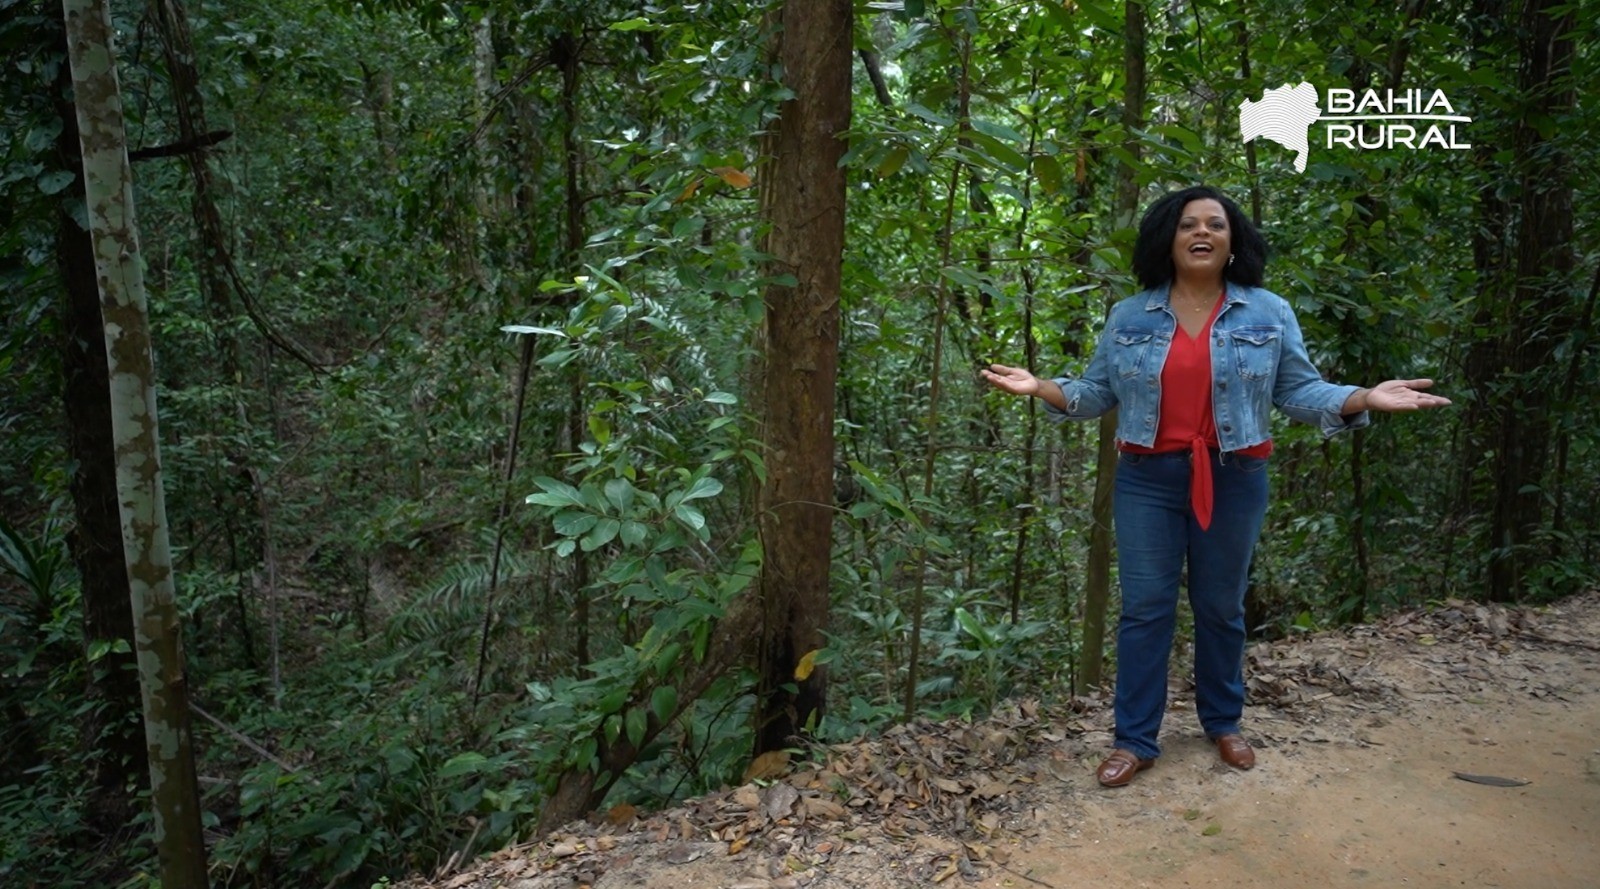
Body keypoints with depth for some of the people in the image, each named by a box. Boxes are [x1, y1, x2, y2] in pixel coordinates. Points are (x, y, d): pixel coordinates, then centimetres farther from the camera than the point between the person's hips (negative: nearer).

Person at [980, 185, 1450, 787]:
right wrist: (1040, 388, -9)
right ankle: (1134, 740, 12)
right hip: (1147, 478, 0)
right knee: (1144, 608, 2)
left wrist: (1366, 399, -12)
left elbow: (1299, 391, 3)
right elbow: (1096, 392, 7)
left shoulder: (1268, 314, 3)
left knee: (1221, 608, 12)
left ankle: (1223, 723, 33)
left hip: (1233, 480, 0)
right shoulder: (1129, 317, 4)